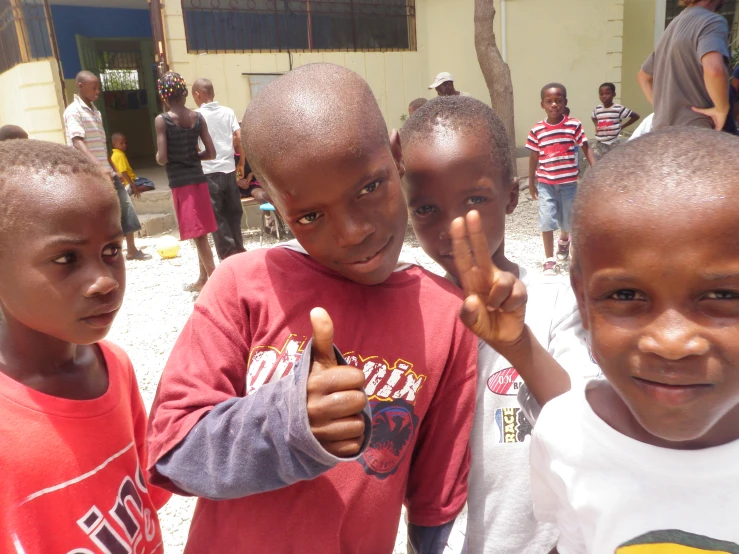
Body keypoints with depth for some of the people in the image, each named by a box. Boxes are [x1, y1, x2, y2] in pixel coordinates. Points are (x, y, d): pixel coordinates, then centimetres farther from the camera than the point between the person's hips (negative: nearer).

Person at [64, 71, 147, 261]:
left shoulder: (96, 112, 16)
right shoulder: (73, 111, -11)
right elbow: (77, 143, -26)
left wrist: (112, 168, 18)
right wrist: (98, 166, -38)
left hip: (106, 173, 8)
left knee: (126, 208, 11)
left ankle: (131, 250, 23)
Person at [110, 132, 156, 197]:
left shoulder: (114, 154, 12)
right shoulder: (120, 155, -19)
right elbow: (124, 173, -26)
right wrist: (134, 187, -30)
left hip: (123, 182, 10)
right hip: (128, 182, -10)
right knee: (150, 185, -14)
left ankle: (130, 190, 5)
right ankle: (130, 190, -19)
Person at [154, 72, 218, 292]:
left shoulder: (162, 120, -10)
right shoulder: (198, 117, 2)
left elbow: (162, 158, -15)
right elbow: (211, 153, 1)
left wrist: (158, 157, 8)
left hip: (180, 182, -5)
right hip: (198, 178, 5)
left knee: (198, 234, -4)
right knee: (201, 232, 15)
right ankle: (203, 279, 26)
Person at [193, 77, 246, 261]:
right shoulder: (228, 112, 6)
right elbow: (239, 138, 2)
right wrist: (241, 162, 10)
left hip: (208, 171, -4)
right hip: (229, 168, 4)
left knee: (216, 214, 3)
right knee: (233, 211, 13)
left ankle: (228, 253, 3)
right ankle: (238, 248, 21)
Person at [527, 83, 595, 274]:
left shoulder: (574, 125, -6)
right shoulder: (537, 130, -3)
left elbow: (586, 149, -1)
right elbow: (534, 156, 5)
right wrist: (531, 182, 9)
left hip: (568, 181, 0)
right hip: (545, 183, 0)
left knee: (567, 218, 14)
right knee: (546, 221, -6)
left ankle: (564, 240, 48)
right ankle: (549, 261, 3)